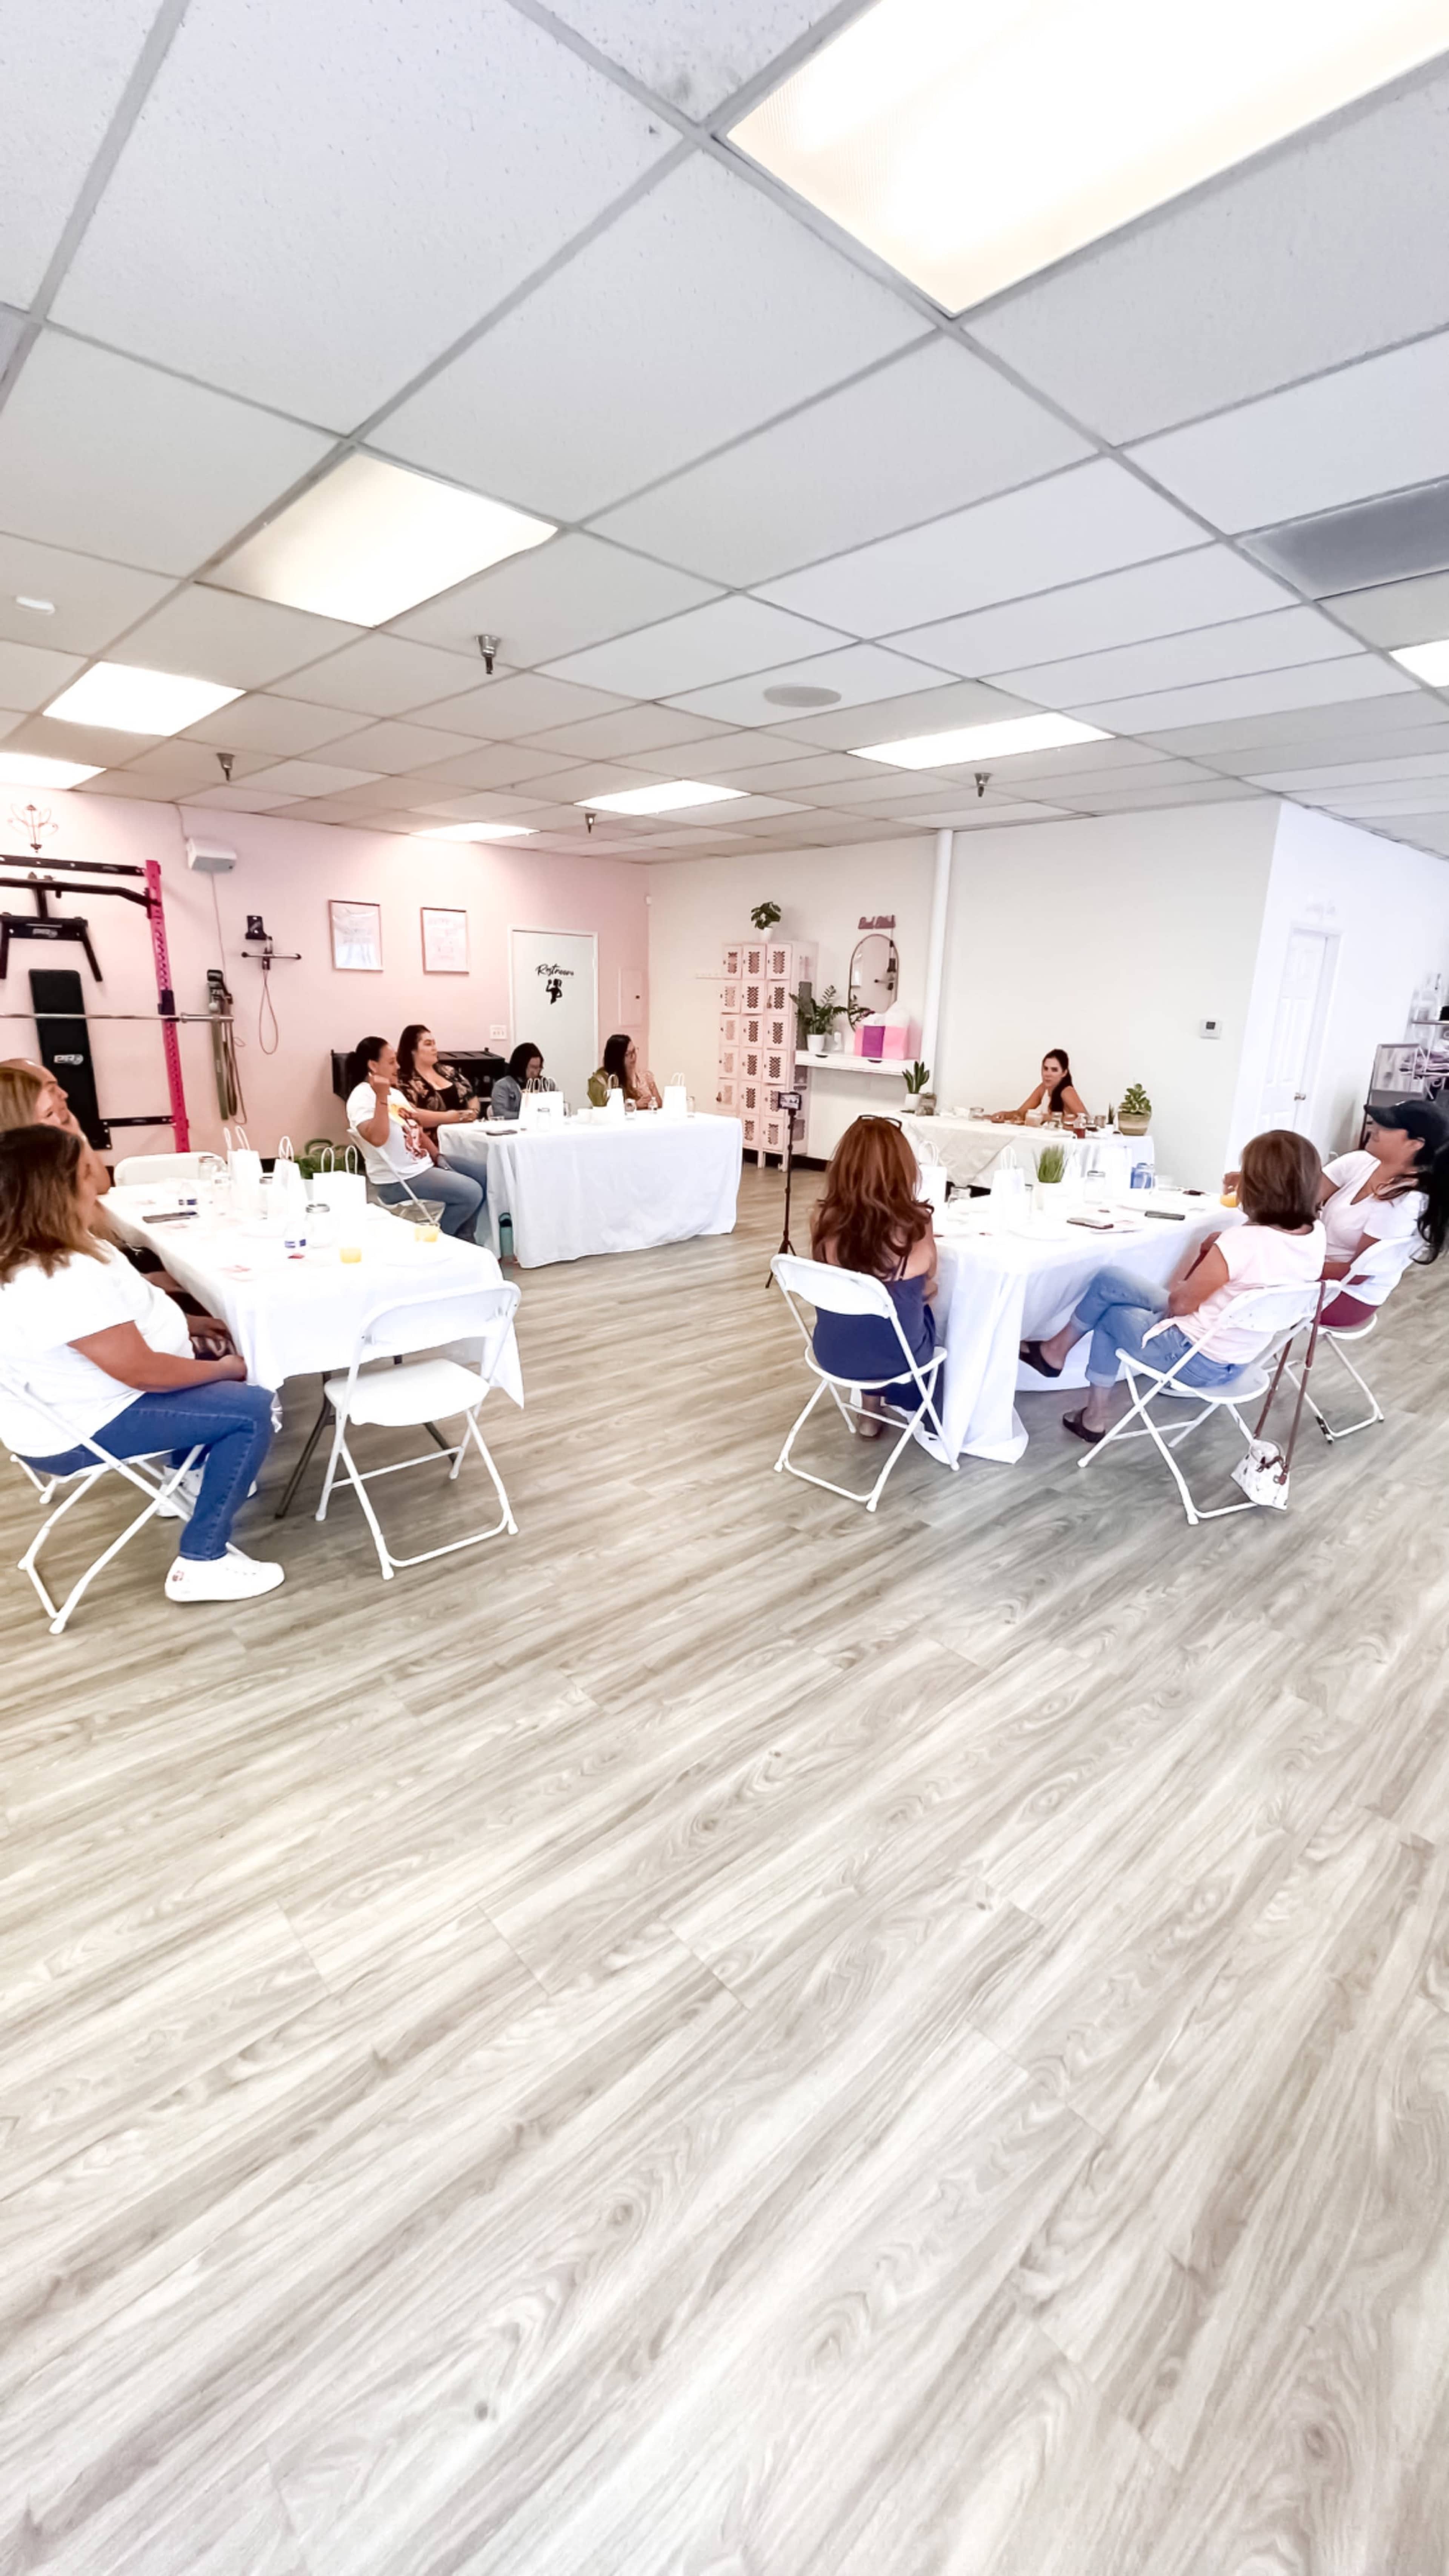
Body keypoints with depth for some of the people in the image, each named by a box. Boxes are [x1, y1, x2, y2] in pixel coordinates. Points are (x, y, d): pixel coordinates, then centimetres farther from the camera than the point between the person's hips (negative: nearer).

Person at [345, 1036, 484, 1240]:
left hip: (423, 1167, 10)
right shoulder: (362, 1097, -14)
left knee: (477, 1186, 9)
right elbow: (378, 1139, -30)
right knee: (472, 1193, -17)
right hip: (398, 1180, -10)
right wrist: (382, 1097, -32)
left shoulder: (395, 1092, 14)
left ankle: (463, 1243, 17)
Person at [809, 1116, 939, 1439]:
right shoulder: (914, 1225, -23)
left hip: (832, 1351, 2)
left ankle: (871, 1412, 44)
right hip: (893, 1355, -2)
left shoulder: (824, 1217, -17)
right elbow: (927, 1288, -3)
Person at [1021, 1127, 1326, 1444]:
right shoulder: (1315, 1235, -8)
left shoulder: (1244, 1241, -31)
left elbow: (1180, 1304, -17)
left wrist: (1203, 1253, 0)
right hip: (1233, 1362, 8)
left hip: (1195, 1359, -8)